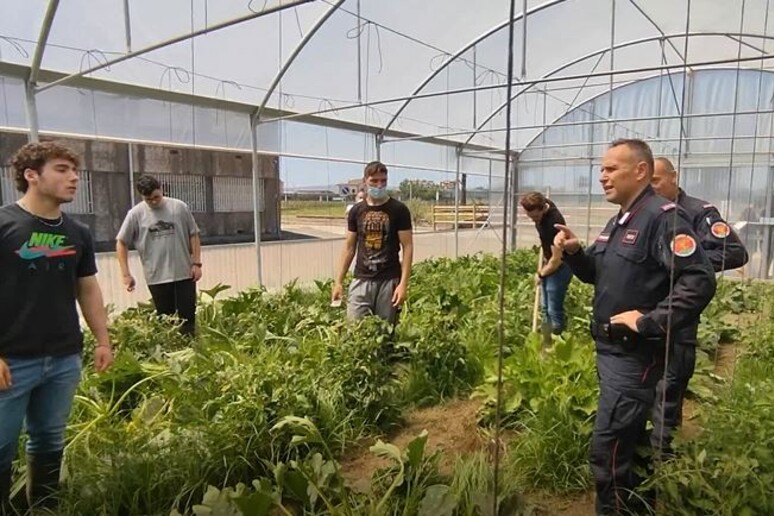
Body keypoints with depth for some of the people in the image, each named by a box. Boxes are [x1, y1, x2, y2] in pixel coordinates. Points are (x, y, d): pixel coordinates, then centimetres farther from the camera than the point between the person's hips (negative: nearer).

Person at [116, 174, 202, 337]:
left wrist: (196, 263, -1)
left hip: (184, 274, 0)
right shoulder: (135, 214, -2)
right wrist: (126, 274, -1)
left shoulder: (179, 207, -1)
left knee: (188, 317, 5)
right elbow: (121, 243, 4)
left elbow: (193, 235, 4)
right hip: (157, 278, 0)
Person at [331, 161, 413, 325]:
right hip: (361, 280, 2)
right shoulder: (356, 211, 7)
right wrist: (338, 281, 5)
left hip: (389, 281, -2)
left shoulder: (398, 210, -2)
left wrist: (403, 283, -13)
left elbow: (407, 247, -5)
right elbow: (349, 248, 10)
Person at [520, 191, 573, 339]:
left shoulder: (553, 222, -32)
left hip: (559, 267, -9)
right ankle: (546, 342, 26)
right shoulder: (542, 205, -6)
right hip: (548, 263, 9)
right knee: (545, 308, 16)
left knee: (554, 310, -6)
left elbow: (557, 259, -26)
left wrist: (541, 274, -9)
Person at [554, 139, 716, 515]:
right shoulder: (619, 221, 12)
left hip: (634, 354, -10)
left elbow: (699, 282, -26)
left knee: (607, 448, -5)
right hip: (610, 348, 10)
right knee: (629, 437, 23)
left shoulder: (663, 217, -18)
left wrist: (648, 321, -26)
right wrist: (573, 252, 1)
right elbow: (597, 274, 20)